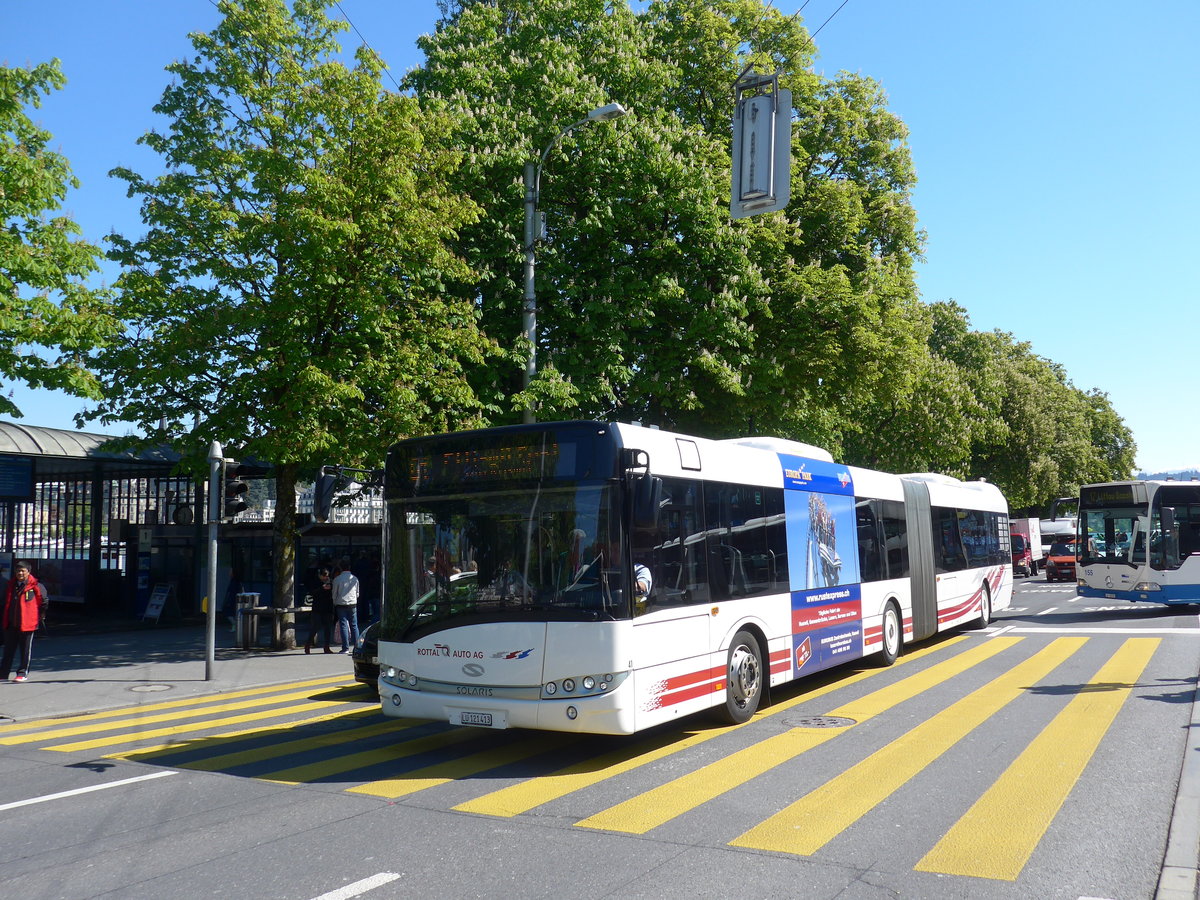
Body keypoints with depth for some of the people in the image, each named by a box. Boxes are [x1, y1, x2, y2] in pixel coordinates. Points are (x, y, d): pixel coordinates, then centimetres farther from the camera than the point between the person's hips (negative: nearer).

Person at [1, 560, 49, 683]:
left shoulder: (35, 586, -7)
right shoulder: (11, 585, 10)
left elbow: (44, 602, 1)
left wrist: (40, 616, 1)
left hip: (27, 623, -5)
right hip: (11, 623, 5)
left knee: (25, 650, 4)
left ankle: (23, 673, 14)